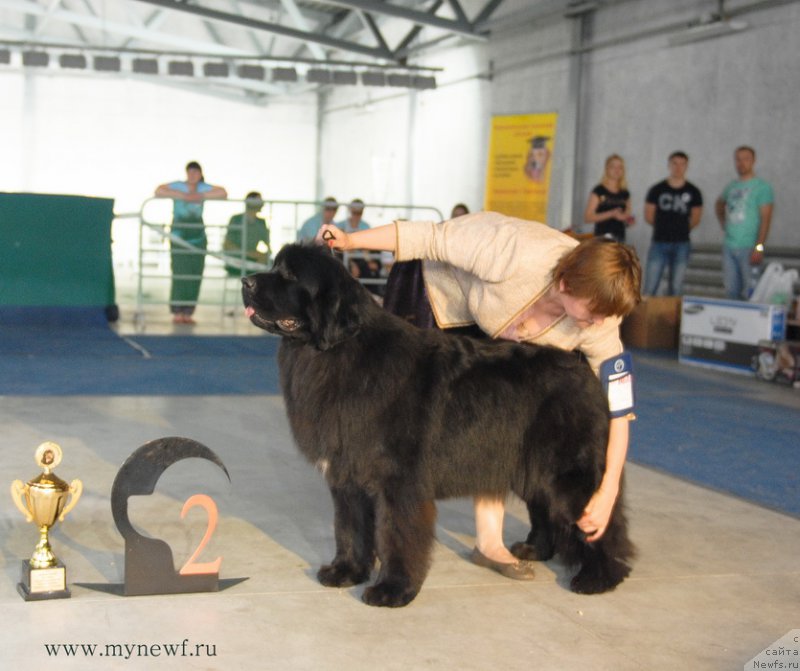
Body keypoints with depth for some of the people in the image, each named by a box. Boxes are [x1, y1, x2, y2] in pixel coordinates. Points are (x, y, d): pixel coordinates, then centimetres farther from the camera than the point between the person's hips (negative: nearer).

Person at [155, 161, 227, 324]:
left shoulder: (204, 188, 7)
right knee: (180, 273, -10)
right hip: (179, 236, -3)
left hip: (198, 236, 3)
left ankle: (188, 313, 3)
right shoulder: (178, 186, -1)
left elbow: (223, 193, -4)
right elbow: (159, 191, -14)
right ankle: (177, 312, -5)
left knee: (195, 275, -2)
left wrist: (201, 196, -14)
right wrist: (182, 195, -18)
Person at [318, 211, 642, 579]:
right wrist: (352, 240, -35)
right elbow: (433, 237, -34)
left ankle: (489, 542, -4)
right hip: (434, 288, -4)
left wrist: (607, 493, -27)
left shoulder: (598, 325, -27)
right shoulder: (516, 253, -43)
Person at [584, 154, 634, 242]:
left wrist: (629, 220, 0)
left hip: (620, 237, 5)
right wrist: (612, 214, -16)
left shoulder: (625, 193, 13)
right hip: (602, 237, -5)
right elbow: (587, 217, -8)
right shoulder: (599, 191, -2)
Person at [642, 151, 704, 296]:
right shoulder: (657, 190, 3)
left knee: (676, 289, 5)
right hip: (659, 242, -1)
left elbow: (695, 219, 11)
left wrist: (681, 228, 10)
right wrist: (664, 228, 9)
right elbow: (648, 216, 7)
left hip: (681, 244, 1)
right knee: (649, 288, -5)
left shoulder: (693, 192, 4)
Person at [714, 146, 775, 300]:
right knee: (731, 291, 9)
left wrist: (759, 247, -19)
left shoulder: (762, 186, -4)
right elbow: (719, 205, 34)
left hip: (749, 248, -6)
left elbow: (765, 219, -11)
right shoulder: (731, 186, 13)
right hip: (729, 247, 6)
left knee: (749, 293, -9)